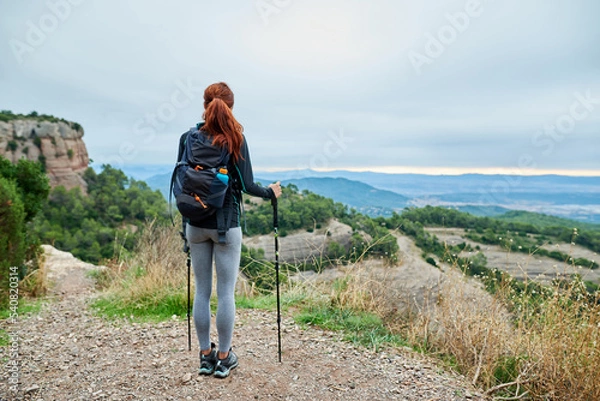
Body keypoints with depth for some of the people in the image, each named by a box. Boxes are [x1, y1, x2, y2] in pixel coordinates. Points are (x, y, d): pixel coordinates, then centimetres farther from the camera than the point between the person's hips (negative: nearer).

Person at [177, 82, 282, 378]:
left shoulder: (187, 138, 1)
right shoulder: (236, 138, -7)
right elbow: (246, 186, -10)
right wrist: (271, 193, 9)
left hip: (196, 224, 3)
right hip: (226, 224, -3)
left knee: (202, 290, 12)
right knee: (226, 292, 6)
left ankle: (205, 356, 24)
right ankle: (224, 358, 18)